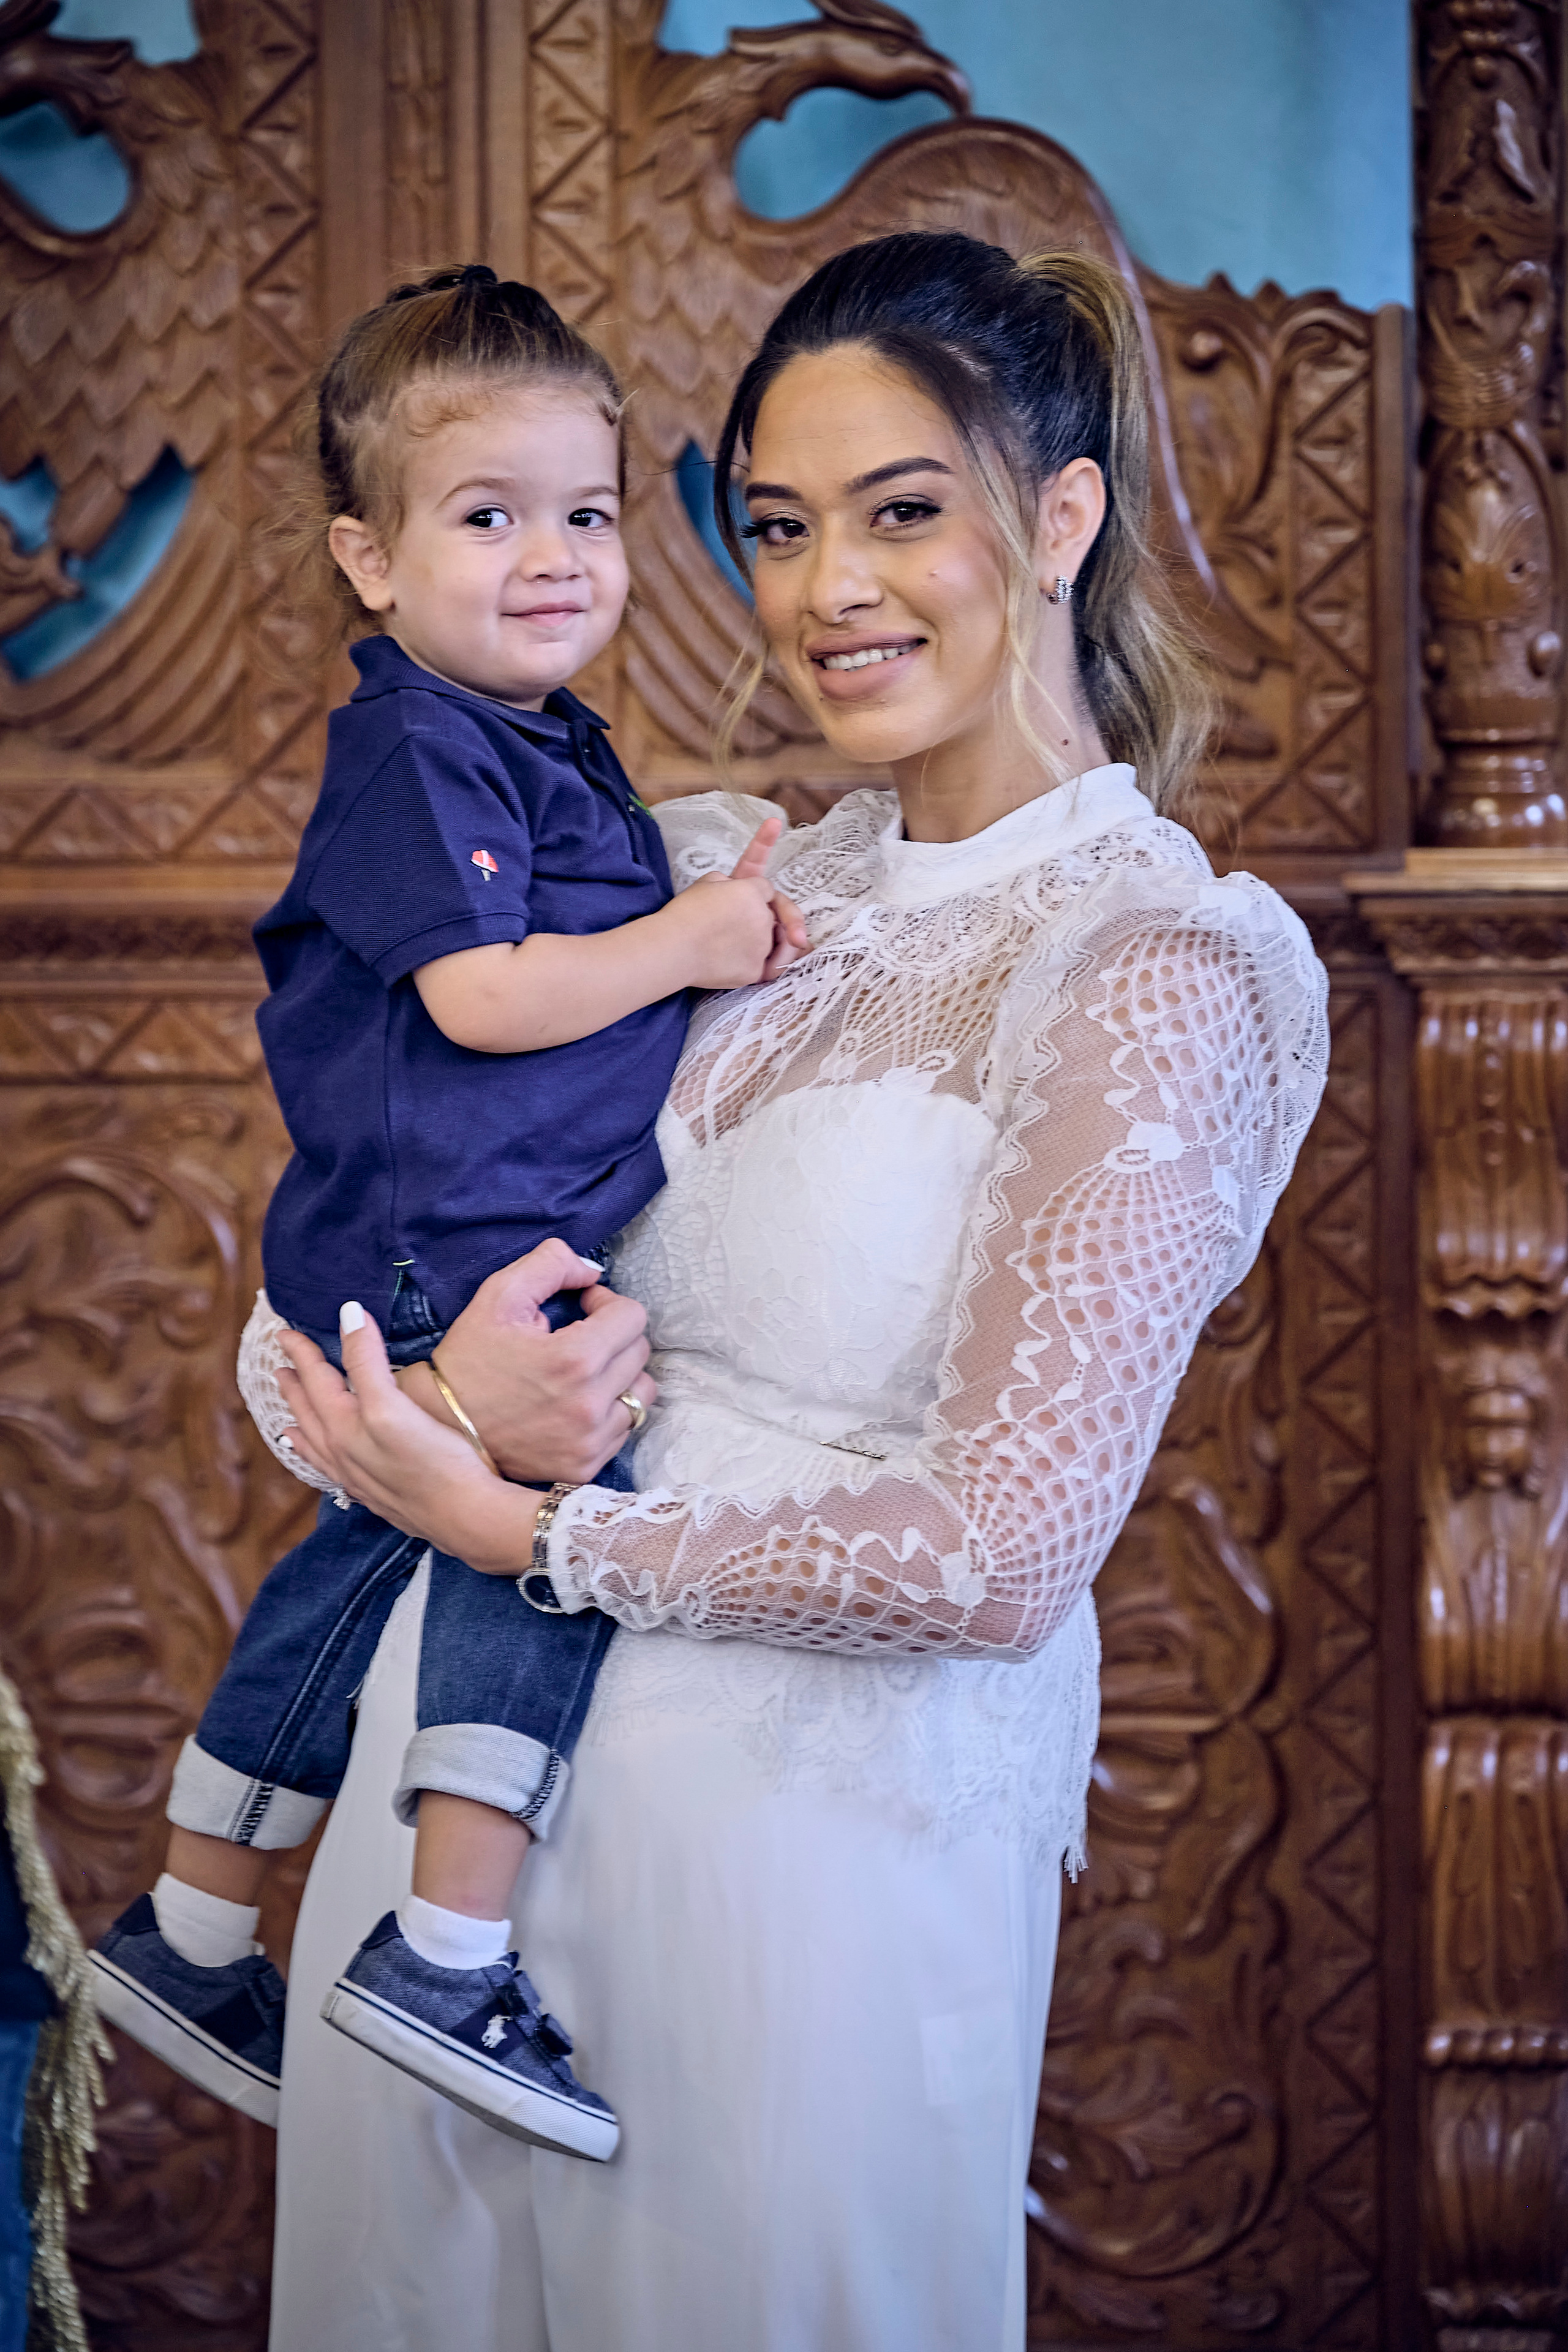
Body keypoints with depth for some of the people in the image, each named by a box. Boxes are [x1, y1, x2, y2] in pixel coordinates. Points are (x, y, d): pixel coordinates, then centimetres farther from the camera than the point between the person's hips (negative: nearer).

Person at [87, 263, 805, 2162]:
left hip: (501, 1254, 11)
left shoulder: (556, 749, 17)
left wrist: (725, 919, 12)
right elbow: (480, 993, -23)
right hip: (438, 1253, -11)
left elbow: (593, 973, 29)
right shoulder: (415, 754, -13)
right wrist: (690, 944, -13)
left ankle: (188, 1935, 29)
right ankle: (448, 1956, -17)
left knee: (369, 1558, 17)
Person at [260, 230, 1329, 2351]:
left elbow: (1003, 1553, -19)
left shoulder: (1160, 966, -13)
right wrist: (470, 1371, -11)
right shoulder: (751, 880, 6)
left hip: (812, 1810, -6)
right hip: (478, 1738, 6)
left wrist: (526, 1531, -13)